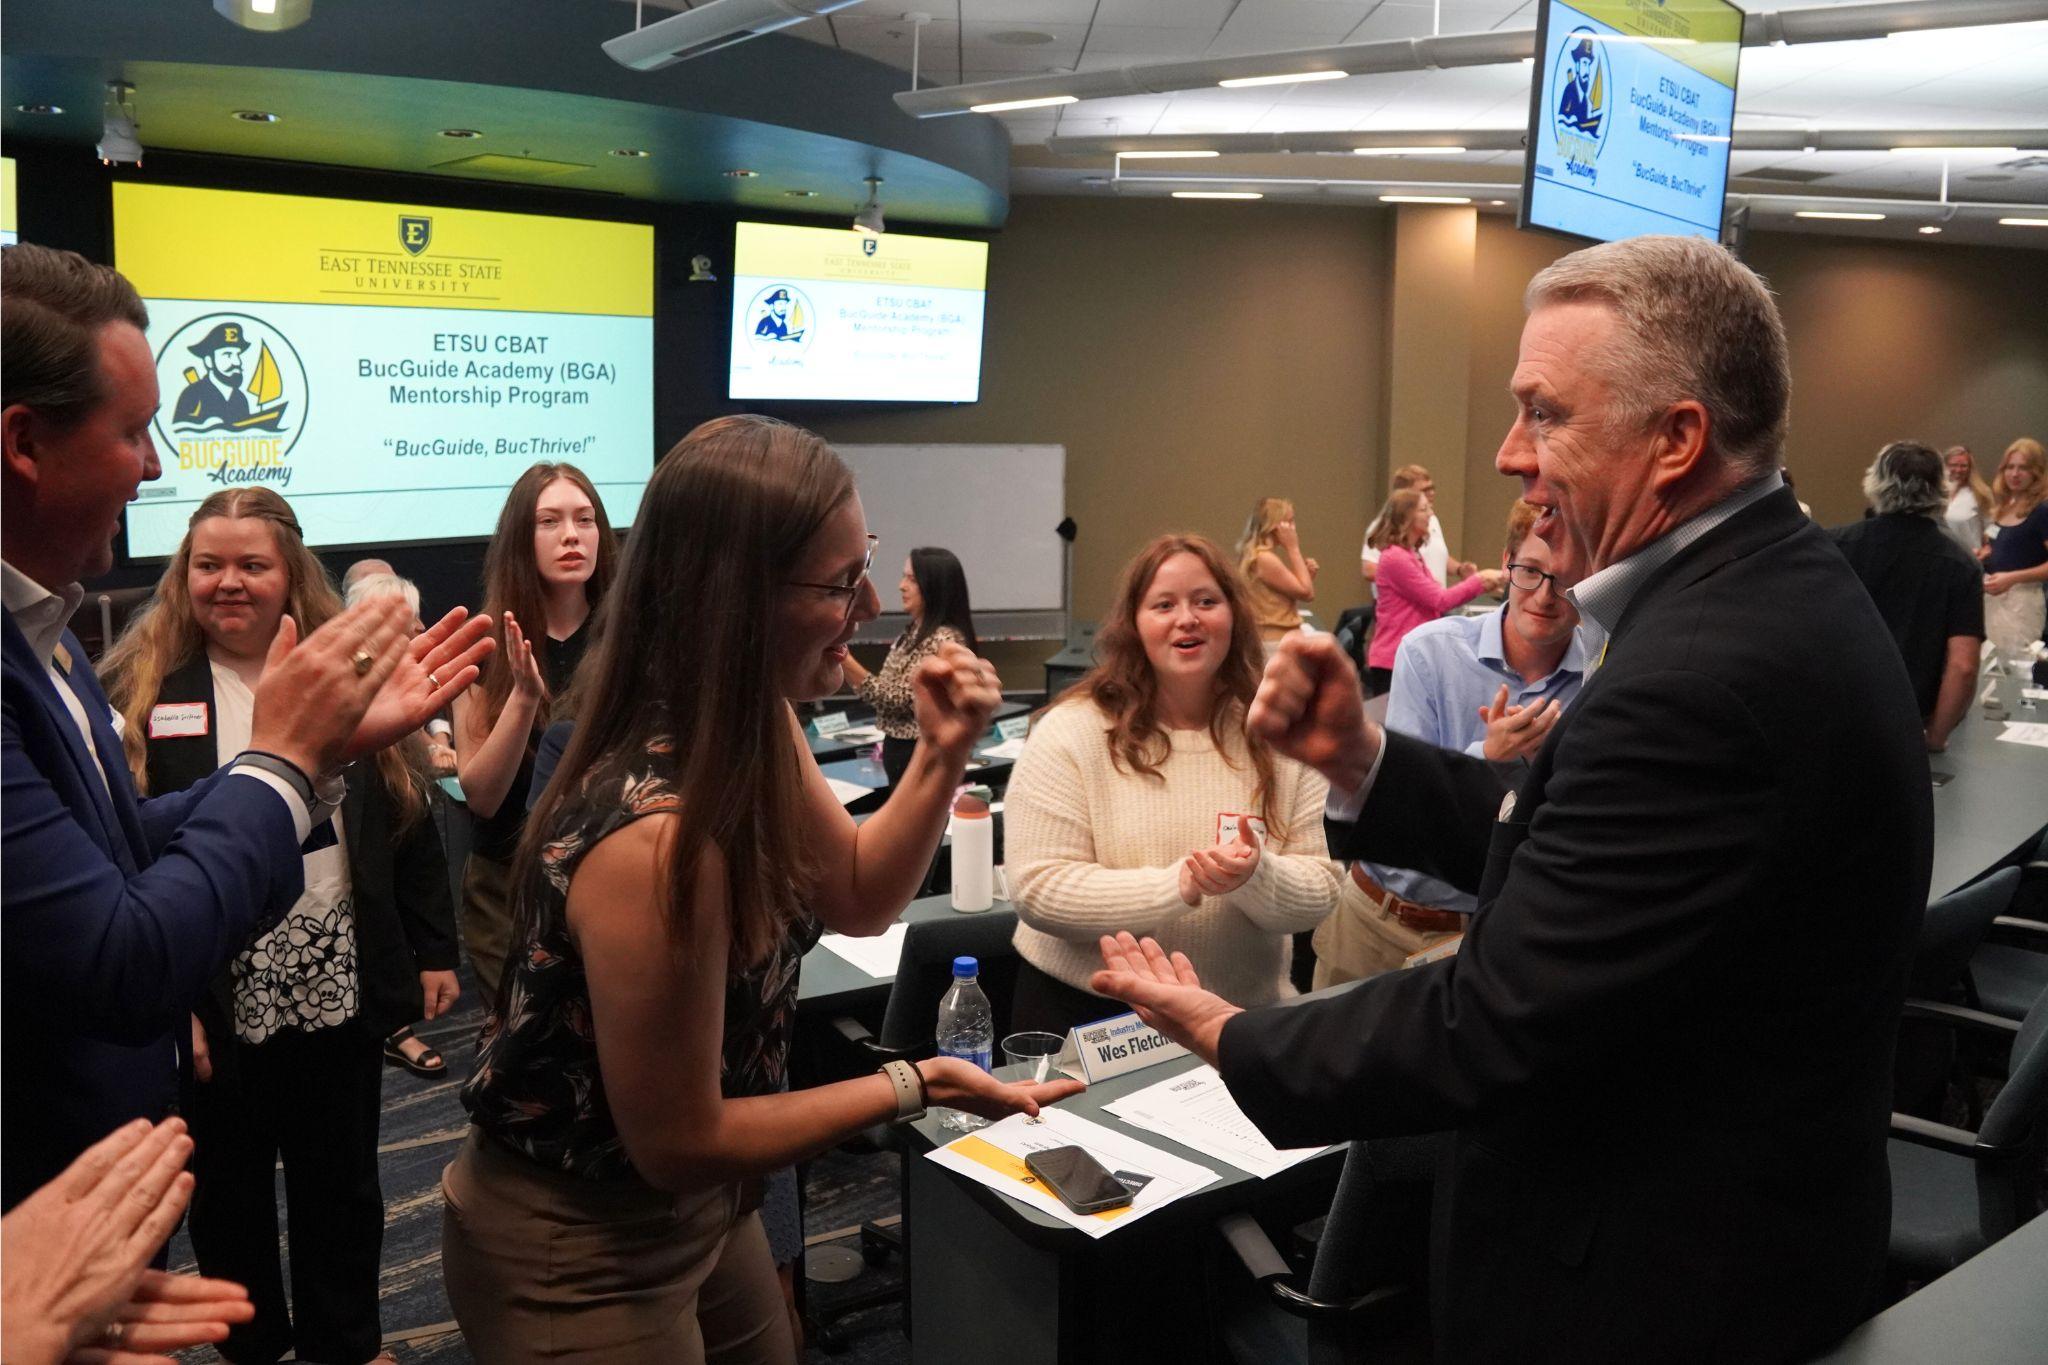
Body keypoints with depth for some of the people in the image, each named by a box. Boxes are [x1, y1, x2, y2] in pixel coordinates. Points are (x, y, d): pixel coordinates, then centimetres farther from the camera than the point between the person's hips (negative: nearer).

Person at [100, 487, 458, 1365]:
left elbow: (410, 824, 4)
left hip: (339, 988, 2)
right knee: (227, 1187, 17)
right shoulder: (138, 692, -6)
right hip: (214, 1001, -2)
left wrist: (432, 950, 3)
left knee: (341, 1183, 17)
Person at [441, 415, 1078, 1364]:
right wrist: (915, 1085, -19)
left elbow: (858, 899, 5)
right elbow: (677, 1142, -25)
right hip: (576, 1255, -8)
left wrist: (943, 755, -10)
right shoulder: (654, 834, -34)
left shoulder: (746, 727, -9)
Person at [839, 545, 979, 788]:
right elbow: (887, 689, 14)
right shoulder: (913, 633, 11)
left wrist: (847, 662, -25)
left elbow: (903, 700, -22)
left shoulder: (944, 641, -18)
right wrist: (843, 666, 3)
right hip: (900, 751, 9)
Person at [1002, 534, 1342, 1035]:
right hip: (1084, 1010, -2)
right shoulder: (1070, 731, -6)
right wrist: (1178, 885, -20)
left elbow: (1320, 890, 2)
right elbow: (1038, 889, -12)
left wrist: (1255, 877, -19)